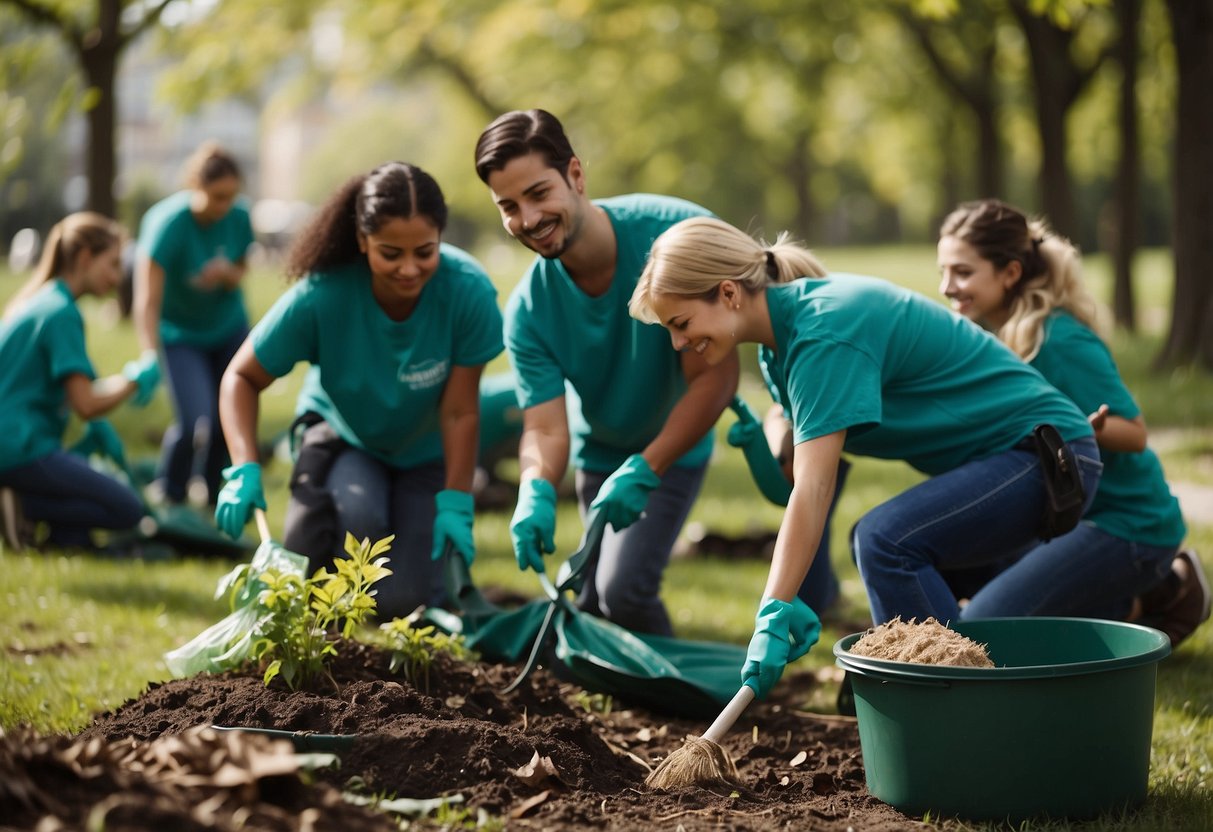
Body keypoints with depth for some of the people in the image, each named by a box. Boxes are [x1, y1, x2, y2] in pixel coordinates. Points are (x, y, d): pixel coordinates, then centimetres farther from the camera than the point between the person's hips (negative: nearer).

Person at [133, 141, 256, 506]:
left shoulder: (239, 216, -14)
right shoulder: (166, 224, -28)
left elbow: (241, 271, 3)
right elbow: (147, 302, -33)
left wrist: (228, 273, -22)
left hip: (229, 327, 5)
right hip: (180, 334, -4)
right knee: (197, 421, -17)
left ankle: (213, 491, 25)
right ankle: (168, 496, 10)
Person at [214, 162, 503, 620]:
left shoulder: (468, 290, -31)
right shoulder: (322, 295, -30)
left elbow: (460, 412, -22)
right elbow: (241, 377, -19)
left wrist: (455, 505, -21)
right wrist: (244, 470, -32)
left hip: (425, 450, 1)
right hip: (343, 435, 0)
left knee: (404, 600, -13)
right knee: (357, 514, -35)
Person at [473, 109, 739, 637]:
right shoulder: (528, 312, -20)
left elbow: (715, 377, -29)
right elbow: (545, 429, -21)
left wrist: (643, 471, -36)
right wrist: (536, 493, -44)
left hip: (673, 449, -3)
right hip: (599, 455, 4)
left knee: (624, 590, -18)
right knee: (595, 600, 11)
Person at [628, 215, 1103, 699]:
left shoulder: (824, 331, -24)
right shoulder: (782, 334, 6)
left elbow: (813, 489, -30)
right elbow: (793, 470, 2)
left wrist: (774, 613, -33)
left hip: (1047, 458, -11)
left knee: (886, 539, -26)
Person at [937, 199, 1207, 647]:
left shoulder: (1061, 341, -21)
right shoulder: (989, 334, 2)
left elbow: (1133, 433, -20)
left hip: (1126, 522, -9)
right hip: (1067, 515, 9)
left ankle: (1164, 591, -2)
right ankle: (1153, 587, 15)